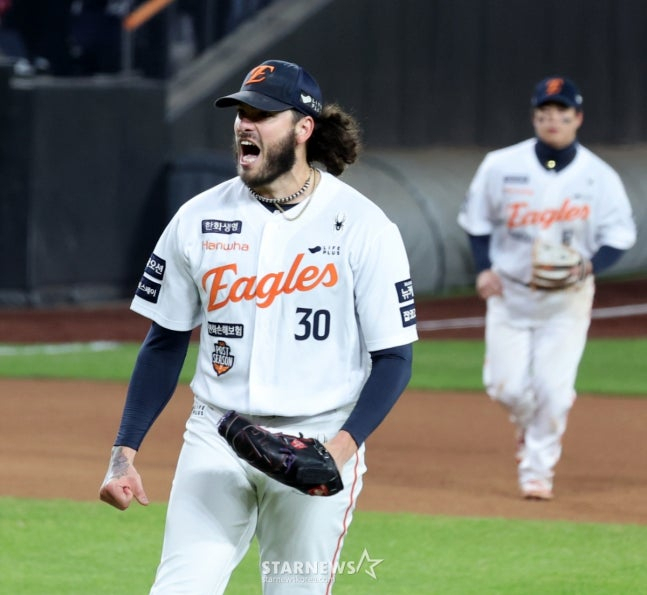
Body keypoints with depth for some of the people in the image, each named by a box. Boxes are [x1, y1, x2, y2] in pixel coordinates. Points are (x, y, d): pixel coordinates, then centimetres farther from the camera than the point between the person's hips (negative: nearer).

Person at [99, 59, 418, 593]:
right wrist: (125, 451, 5)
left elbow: (393, 357, -5)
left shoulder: (363, 226, -5)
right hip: (215, 443, 2)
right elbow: (165, 344, 12)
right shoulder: (199, 218, 4)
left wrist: (345, 444, -20)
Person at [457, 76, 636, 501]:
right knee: (506, 385, -2)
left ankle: (539, 468, 10)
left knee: (553, 386, -8)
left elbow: (620, 234, -2)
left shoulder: (600, 176, -8)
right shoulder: (502, 166, -6)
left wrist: (590, 265, -20)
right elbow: (477, 218, 7)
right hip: (510, 291, 1)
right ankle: (528, 426, 33)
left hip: (568, 298, -1)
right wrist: (484, 268, -6)